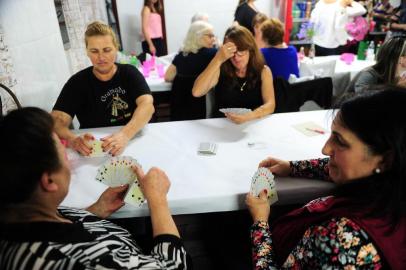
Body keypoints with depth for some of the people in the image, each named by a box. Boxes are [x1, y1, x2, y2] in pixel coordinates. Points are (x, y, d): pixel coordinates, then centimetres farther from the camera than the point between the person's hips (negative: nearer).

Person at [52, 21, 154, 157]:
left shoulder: (130, 73, 0)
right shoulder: (77, 82, 0)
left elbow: (147, 105, -17)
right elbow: (57, 120, -11)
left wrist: (125, 134, -36)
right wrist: (73, 139, -34)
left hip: (133, 143, -2)